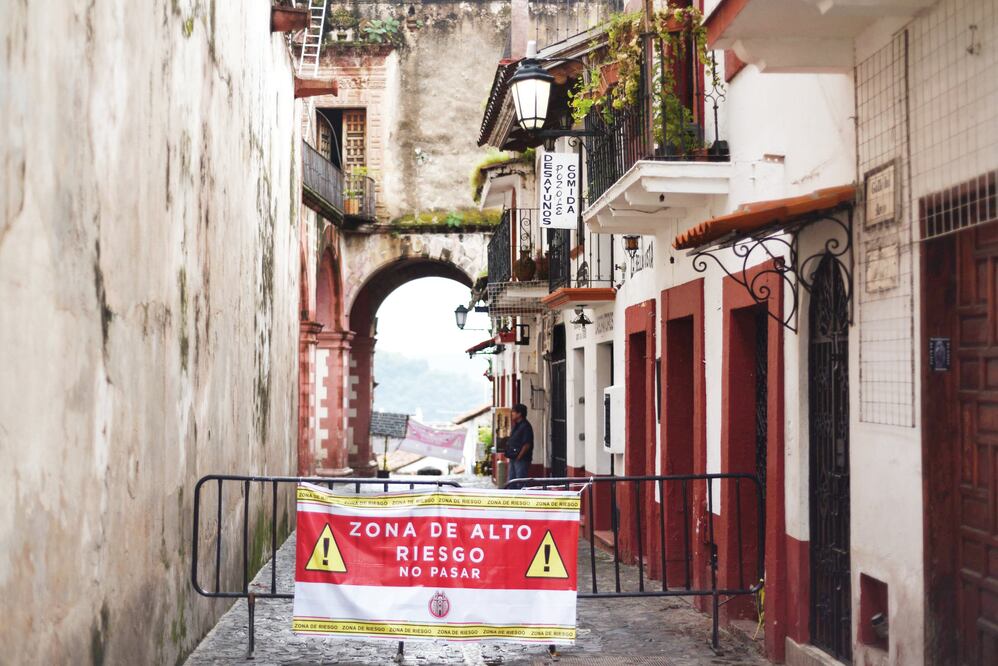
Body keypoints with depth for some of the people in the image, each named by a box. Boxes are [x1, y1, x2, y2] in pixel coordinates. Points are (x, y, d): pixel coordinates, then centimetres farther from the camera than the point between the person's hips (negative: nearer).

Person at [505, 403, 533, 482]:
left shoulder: (525, 426, -13)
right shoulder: (516, 426, 17)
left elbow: (527, 444, -18)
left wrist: (519, 456, -18)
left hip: (521, 459, -10)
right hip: (513, 458, 10)